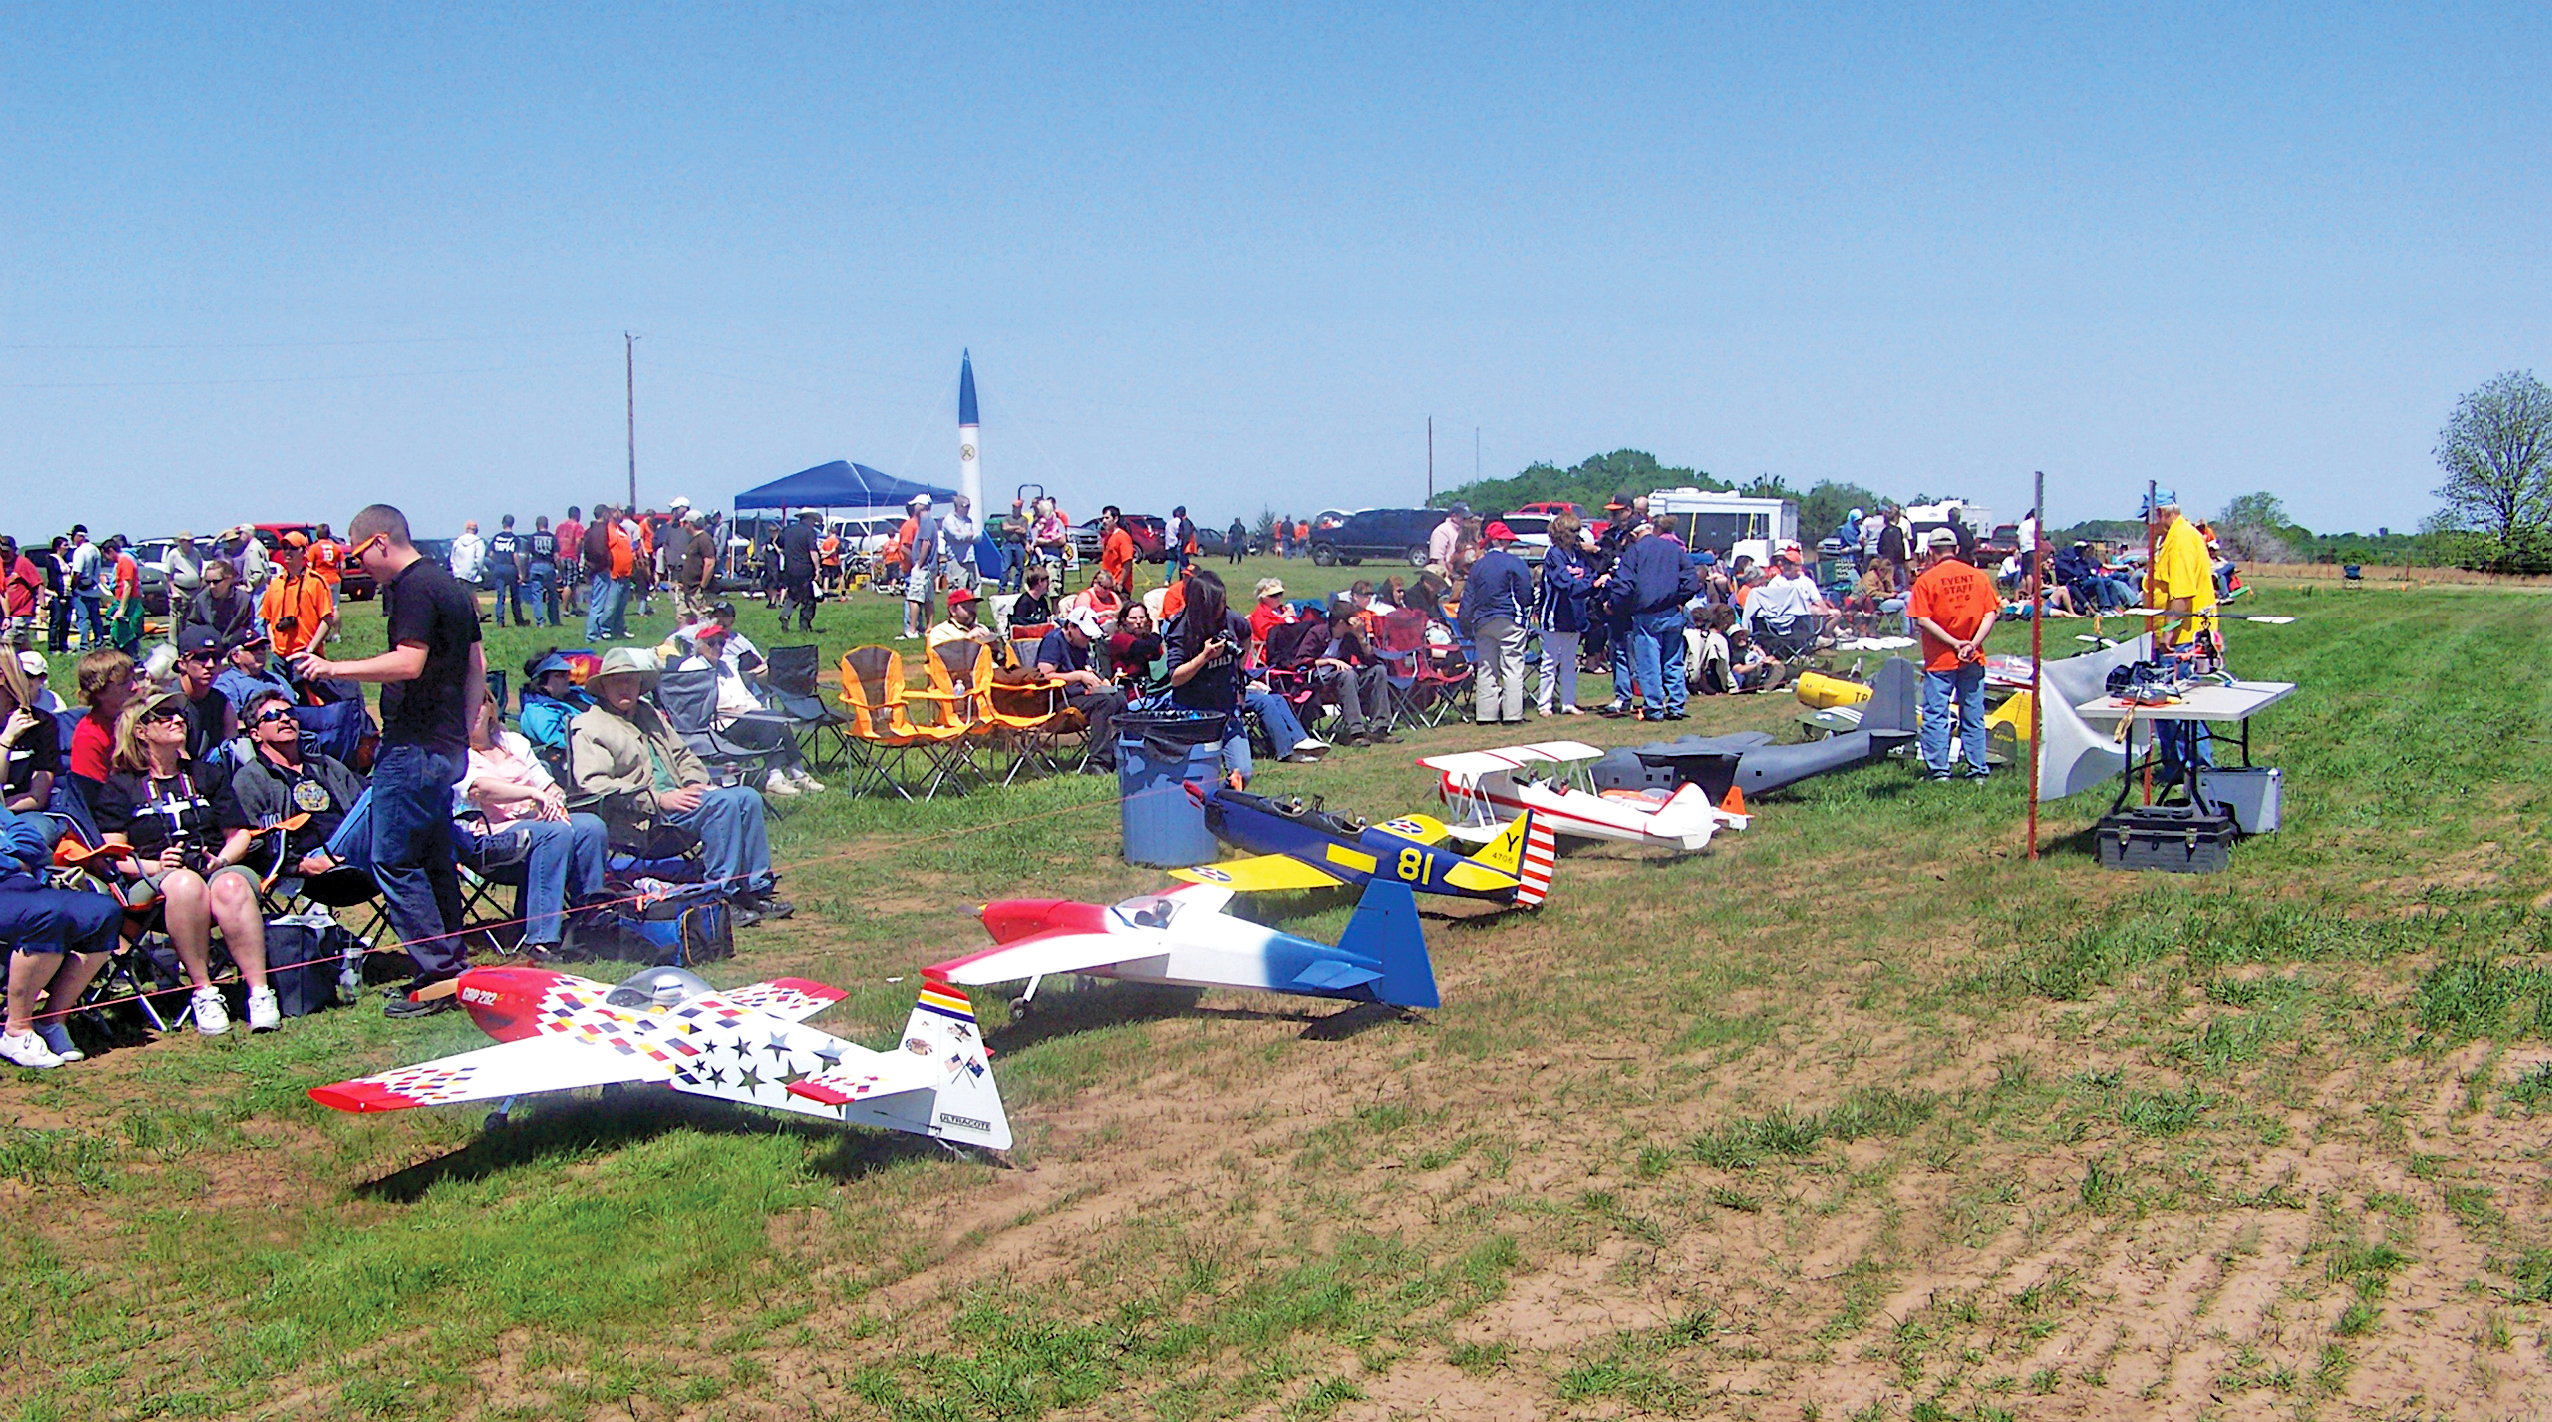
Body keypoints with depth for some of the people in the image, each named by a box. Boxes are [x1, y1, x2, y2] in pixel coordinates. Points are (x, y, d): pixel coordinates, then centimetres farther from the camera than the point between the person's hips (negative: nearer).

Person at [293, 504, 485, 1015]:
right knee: (434, 858, 15)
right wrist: (463, 729, 25)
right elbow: (477, 666, 21)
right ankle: (455, 965, 19)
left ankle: (438, 974, -7)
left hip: (413, 744, -10)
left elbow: (409, 662, -24)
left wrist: (333, 668, -20)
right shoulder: (451, 585, 17)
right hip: (448, 744, 10)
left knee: (394, 860, -6)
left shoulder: (411, 588, -13)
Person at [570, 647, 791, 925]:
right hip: (641, 818, -8)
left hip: (674, 797, 8)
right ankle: (724, 895, -25)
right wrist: (659, 799, -21)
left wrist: (695, 784, 3)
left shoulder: (650, 714, 23)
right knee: (722, 803, -28)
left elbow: (683, 755, 28)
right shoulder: (588, 728, -1)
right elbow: (594, 785, -14)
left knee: (748, 797, -9)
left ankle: (757, 889, -8)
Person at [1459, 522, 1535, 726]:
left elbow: (1467, 601, 10)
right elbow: (1526, 596, -7)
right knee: (1512, 669, -2)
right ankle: (1512, 715, -6)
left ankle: (1486, 715, 6)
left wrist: (1467, 627, 16)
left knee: (1486, 670, 8)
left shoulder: (1477, 566, 9)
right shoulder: (1515, 563, -6)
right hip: (1509, 621, -5)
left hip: (1483, 624, 5)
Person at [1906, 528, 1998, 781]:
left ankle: (1939, 770, 1)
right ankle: (1977, 770, 11)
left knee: (1936, 716, 2)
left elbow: (1922, 620, -13)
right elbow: (1990, 614, -1)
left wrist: (1954, 643, -11)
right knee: (1973, 717, 9)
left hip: (1940, 660, -3)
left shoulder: (1926, 580, -5)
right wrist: (1972, 644, -8)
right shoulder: (1979, 576, 5)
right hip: (1973, 660, 3)